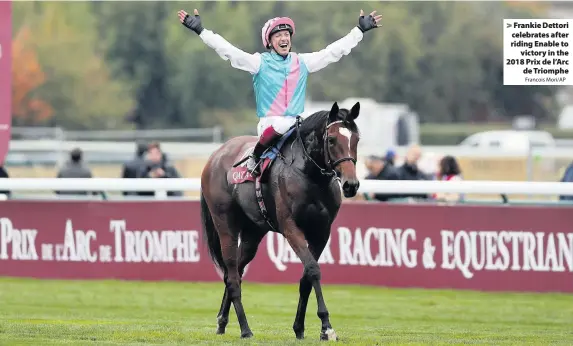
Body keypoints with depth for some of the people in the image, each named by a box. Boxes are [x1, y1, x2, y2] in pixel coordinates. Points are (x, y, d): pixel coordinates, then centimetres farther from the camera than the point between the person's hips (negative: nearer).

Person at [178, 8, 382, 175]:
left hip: (296, 124, 5)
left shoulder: (302, 63, 11)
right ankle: (255, 158, -17)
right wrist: (200, 30, -16)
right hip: (269, 123, -5)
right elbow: (228, 50, -8)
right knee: (280, 126, -37)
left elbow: (334, 50, 14)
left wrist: (360, 30, 13)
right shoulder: (259, 63, 1)